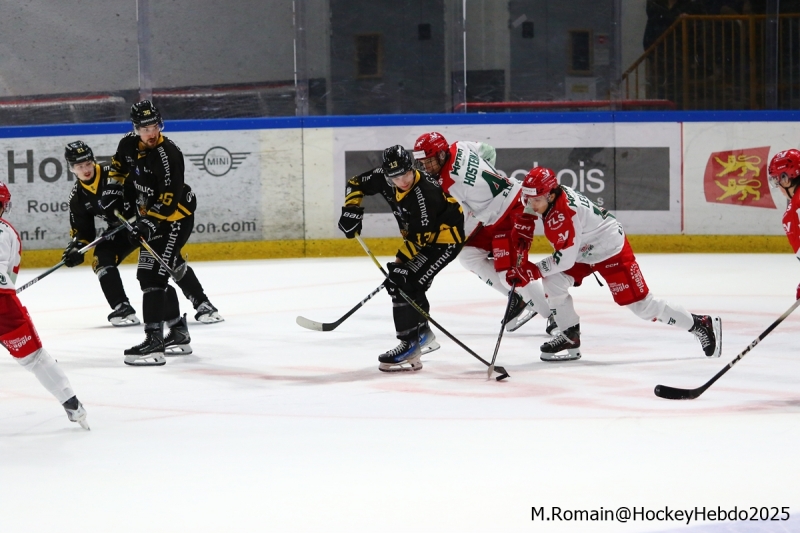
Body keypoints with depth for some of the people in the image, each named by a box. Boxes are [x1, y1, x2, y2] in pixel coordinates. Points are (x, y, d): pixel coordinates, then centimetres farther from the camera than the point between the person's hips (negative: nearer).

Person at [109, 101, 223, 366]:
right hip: (149, 216, 8)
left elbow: (169, 199, -28)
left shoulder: (167, 154, -24)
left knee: (153, 274, -17)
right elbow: (118, 168, 23)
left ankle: (154, 341, -22)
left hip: (175, 217, -8)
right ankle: (179, 332, 28)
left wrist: (150, 223, -34)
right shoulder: (129, 145, -1)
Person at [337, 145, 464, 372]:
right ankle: (423, 335, 32)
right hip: (422, 235, 10)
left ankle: (410, 346, -19)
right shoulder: (384, 178, -12)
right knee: (398, 281, 16)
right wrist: (351, 209, -11)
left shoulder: (425, 193, -34)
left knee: (405, 283, -20)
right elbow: (356, 184, 5)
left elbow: (418, 237, -31)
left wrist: (399, 262, -29)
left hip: (446, 237, -10)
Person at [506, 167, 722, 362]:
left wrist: (531, 271, -30)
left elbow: (565, 258, -33)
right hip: (584, 250, 9)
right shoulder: (547, 197, -7)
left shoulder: (564, 214, -34)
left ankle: (702, 324, 8)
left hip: (612, 251, -9)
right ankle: (570, 337, 3)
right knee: (552, 281, -8)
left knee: (641, 304, -6)